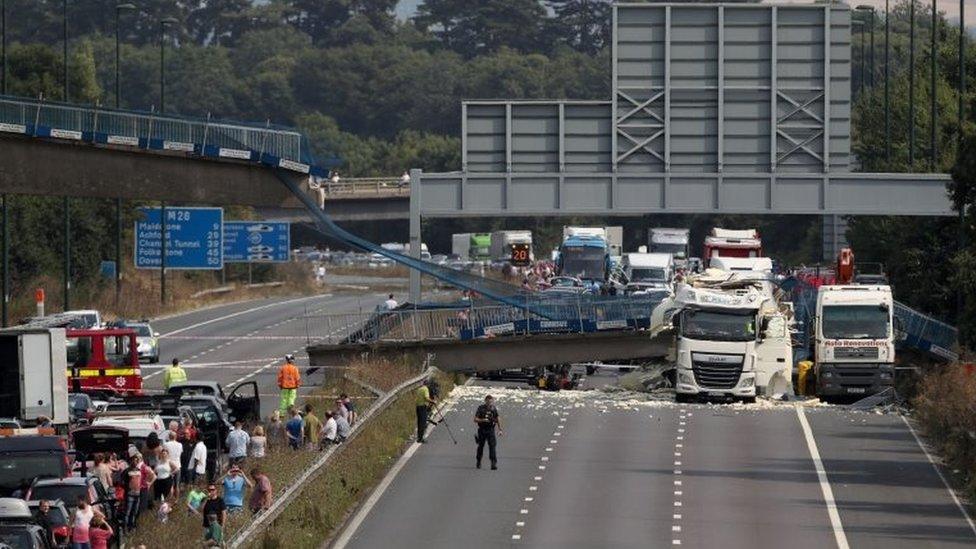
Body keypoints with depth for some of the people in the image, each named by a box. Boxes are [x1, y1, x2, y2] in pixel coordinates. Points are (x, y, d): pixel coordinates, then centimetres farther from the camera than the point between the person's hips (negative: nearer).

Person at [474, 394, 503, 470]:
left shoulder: (494, 409, 2)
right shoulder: (481, 408, -5)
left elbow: (498, 419, 13)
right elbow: (475, 419, -6)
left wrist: (500, 429, 9)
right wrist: (483, 420, -23)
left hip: (491, 430, 1)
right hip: (482, 430, -1)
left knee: (492, 446, -11)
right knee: (481, 446, 10)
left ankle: (494, 463, -17)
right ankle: (478, 462, 28)